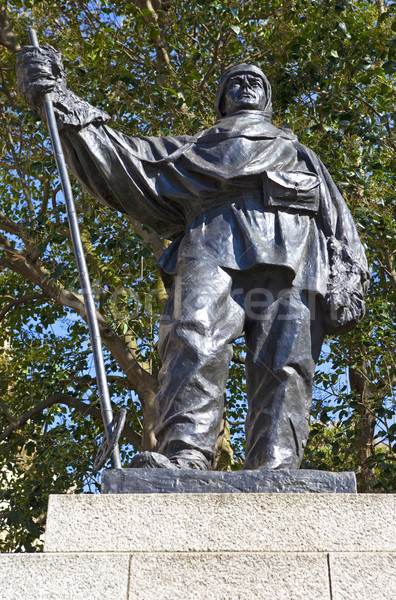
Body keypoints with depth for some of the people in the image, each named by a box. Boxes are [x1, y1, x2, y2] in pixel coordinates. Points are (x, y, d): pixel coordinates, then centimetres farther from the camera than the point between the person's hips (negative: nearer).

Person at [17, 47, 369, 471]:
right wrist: (55, 96, 26)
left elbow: (339, 225, 26)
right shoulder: (192, 152, 39)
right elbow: (116, 158, 31)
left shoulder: (301, 156, 40)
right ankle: (185, 456, -40)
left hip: (290, 258, 1)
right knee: (196, 341, -28)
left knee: (284, 366, -20)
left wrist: (347, 281, 6)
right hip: (211, 248, -1)